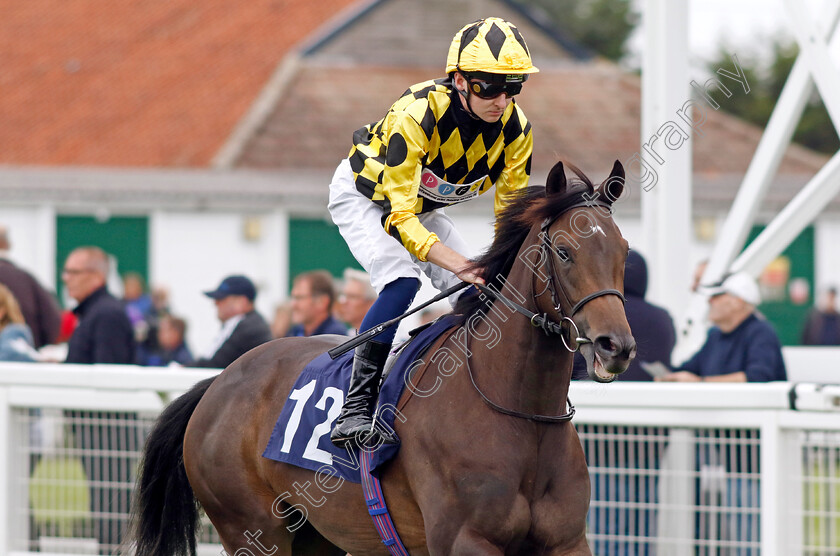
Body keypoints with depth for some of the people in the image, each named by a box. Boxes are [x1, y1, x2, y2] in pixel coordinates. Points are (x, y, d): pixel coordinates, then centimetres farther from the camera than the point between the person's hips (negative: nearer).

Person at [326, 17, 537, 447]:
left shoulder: (516, 129, -22)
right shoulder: (417, 114, -39)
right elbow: (396, 214, -41)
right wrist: (458, 263, -52)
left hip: (425, 208, 7)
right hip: (362, 195, -6)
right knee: (402, 280, -30)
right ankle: (355, 409, -31)